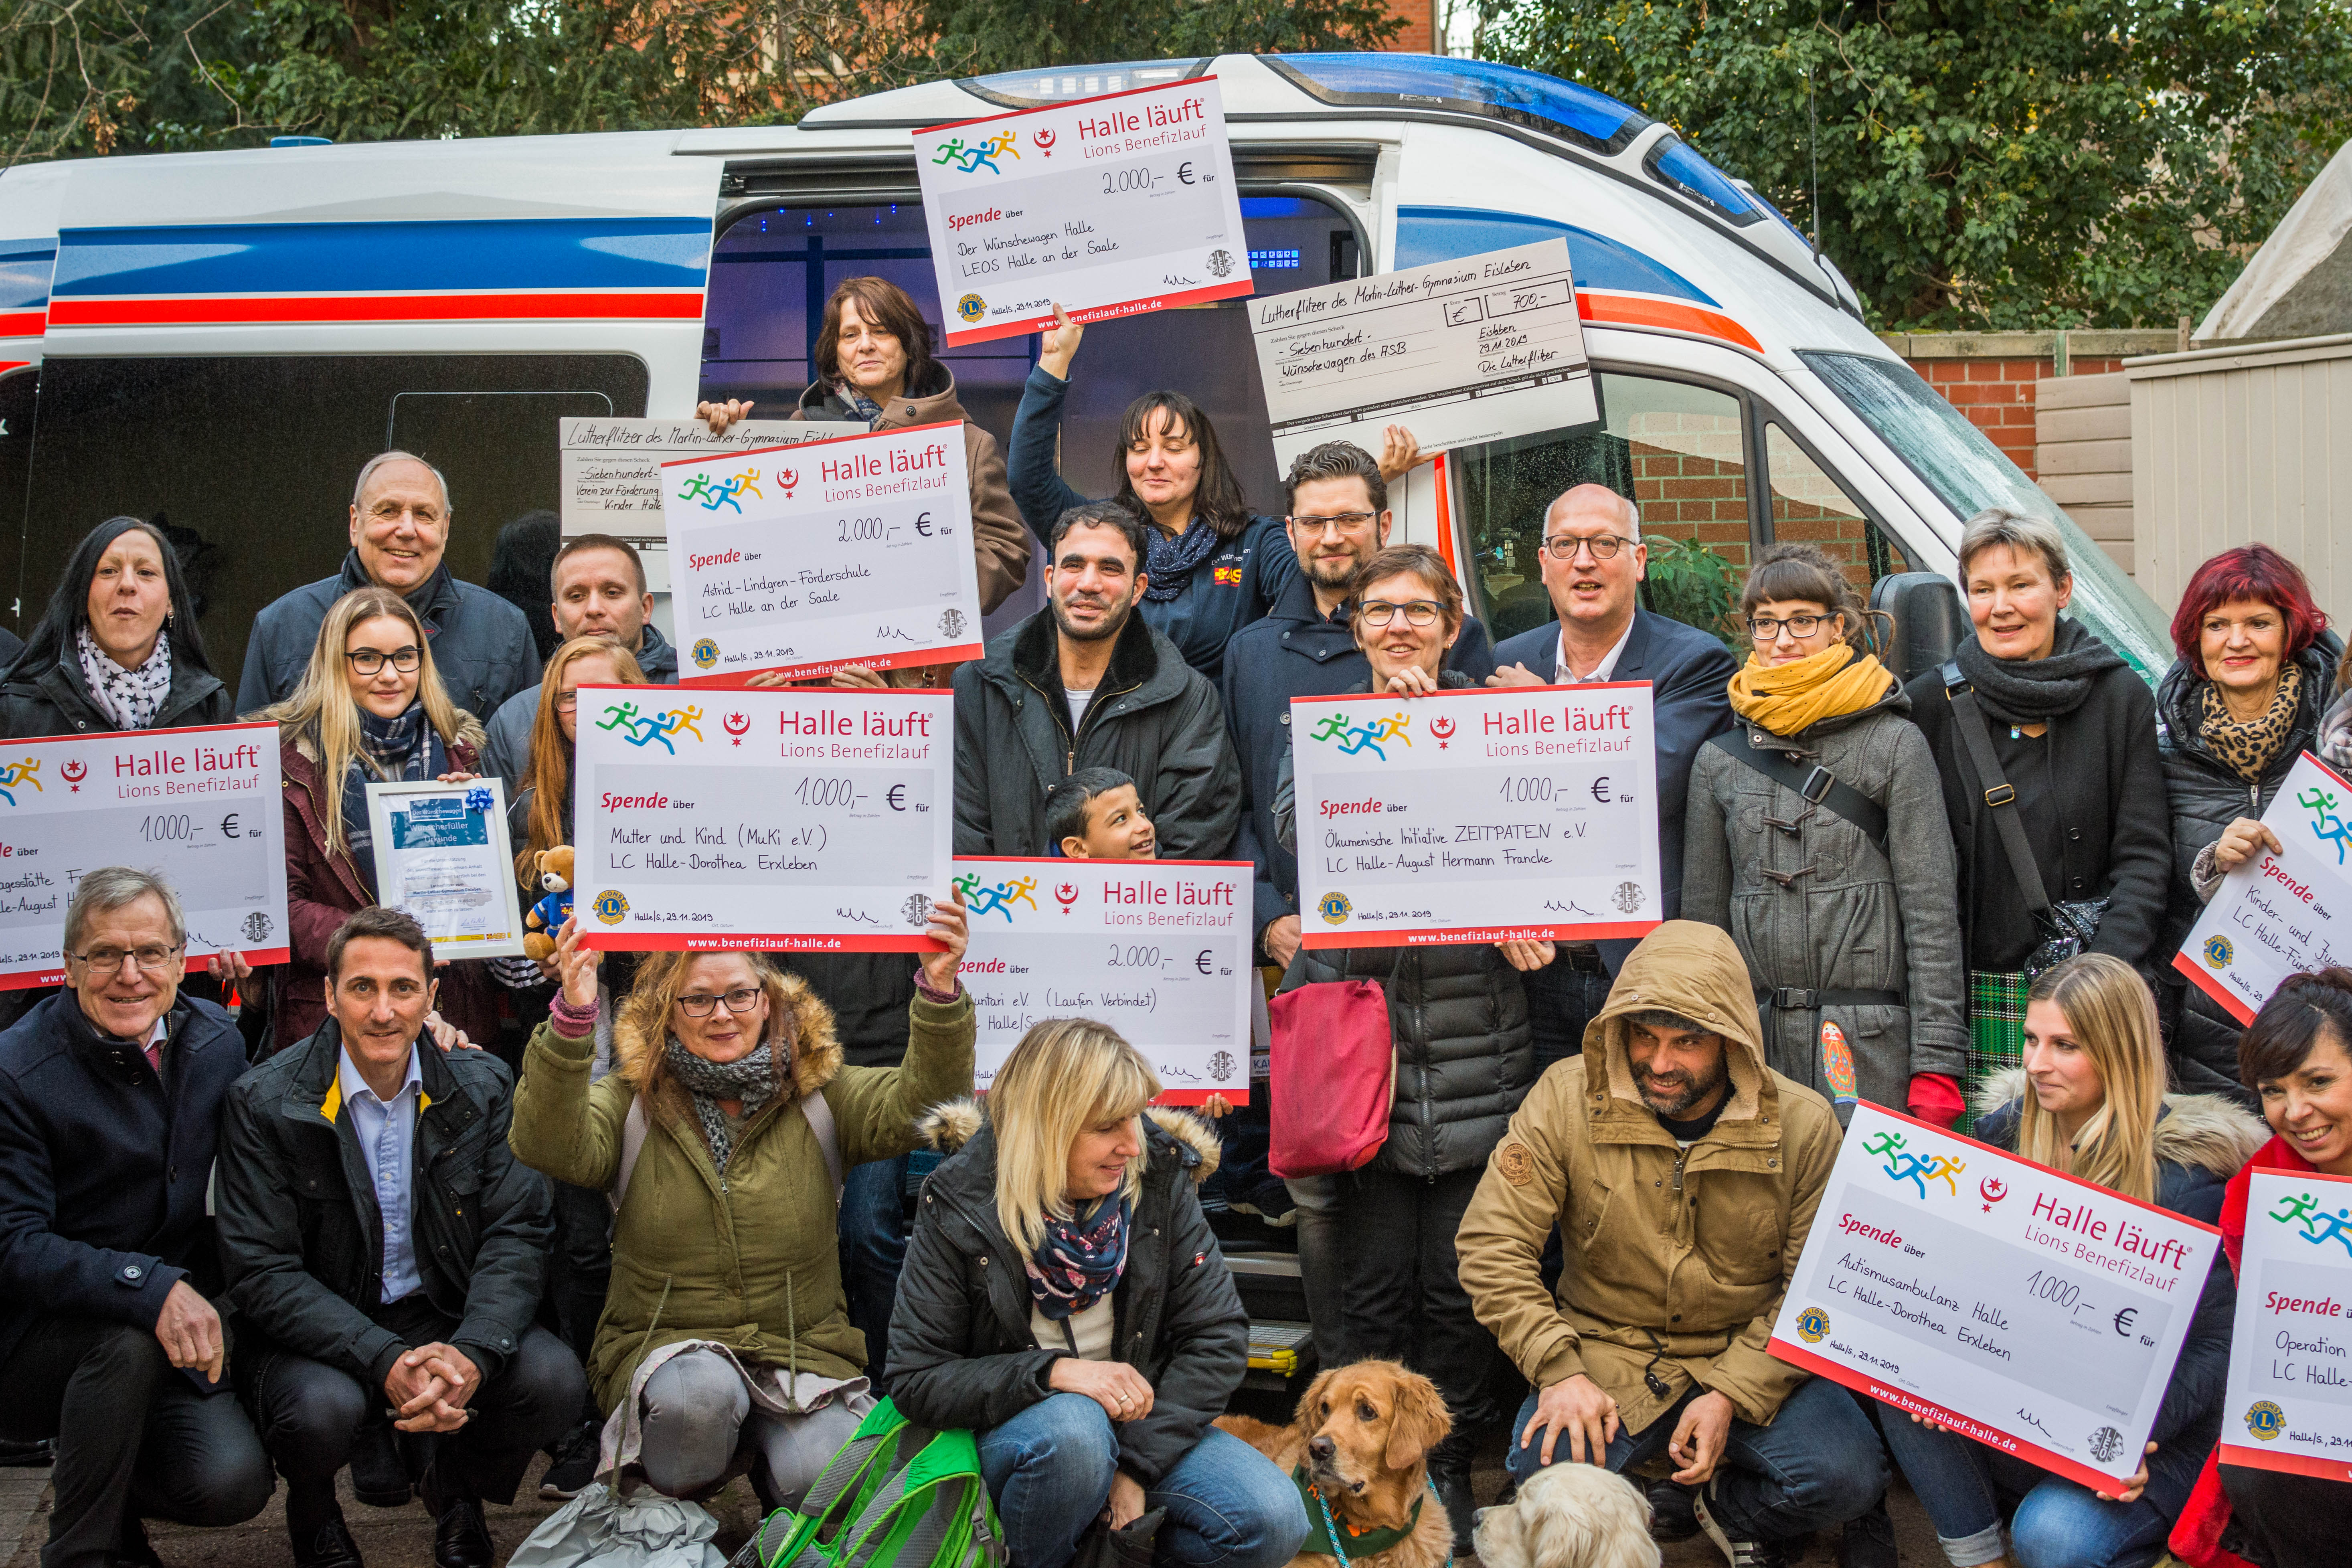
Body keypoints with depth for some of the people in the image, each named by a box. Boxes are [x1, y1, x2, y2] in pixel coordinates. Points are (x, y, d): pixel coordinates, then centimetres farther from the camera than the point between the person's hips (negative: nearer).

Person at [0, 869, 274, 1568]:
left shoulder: (218, 1042, 1)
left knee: (235, 1483, -18)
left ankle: (100, 1485, 16)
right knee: (129, 1338, -36)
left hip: (174, 1331, 5)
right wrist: (151, 1287, -37)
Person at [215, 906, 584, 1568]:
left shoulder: (483, 1087, -2)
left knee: (554, 1380, -24)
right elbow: (261, 1272, -15)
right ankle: (313, 1513, 5)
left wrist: (472, 1352, -26)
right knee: (324, 1409, -35)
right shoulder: (263, 1104, -11)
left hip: (445, 1317, 3)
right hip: (319, 1333, -2)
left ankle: (457, 1489, 11)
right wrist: (385, 1363, -29)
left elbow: (517, 1233, -6)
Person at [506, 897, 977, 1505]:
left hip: (804, 1352, 1)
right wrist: (573, 1016, -35)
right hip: (665, 1348, -1)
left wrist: (941, 991, -30)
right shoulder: (632, 1102, 1)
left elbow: (921, 1101, -12)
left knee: (827, 1481, -26)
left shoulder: (820, 1095, 5)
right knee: (701, 1392, -35)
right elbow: (553, 1147, -19)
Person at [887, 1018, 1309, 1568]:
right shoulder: (958, 1206, -13)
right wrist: (1053, 1372, -25)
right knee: (1073, 1428, -38)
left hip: (1140, 1419, 3)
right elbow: (914, 1380, -11)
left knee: (1274, 1522, -22)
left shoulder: (1158, 1178, -7)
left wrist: (1136, 1463, -17)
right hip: (1012, 1429, -3)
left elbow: (1218, 1338, -6)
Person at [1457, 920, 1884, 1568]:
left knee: (1847, 1478, -25)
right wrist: (1558, 1368, -18)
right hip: (1607, 1352, 0)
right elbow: (1492, 1244, -8)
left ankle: (1733, 1509, 11)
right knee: (1544, 1472, -30)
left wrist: (1734, 1394, -17)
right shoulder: (1566, 1098, -9)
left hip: (1751, 1359, 1)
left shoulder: (1804, 1125, -8)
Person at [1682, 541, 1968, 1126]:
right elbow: (1702, 913, 15)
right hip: (1754, 1047, 3)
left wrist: (1937, 1064, -8)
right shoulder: (1719, 759, 11)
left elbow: (1932, 913, -2)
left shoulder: (1895, 746, 1)